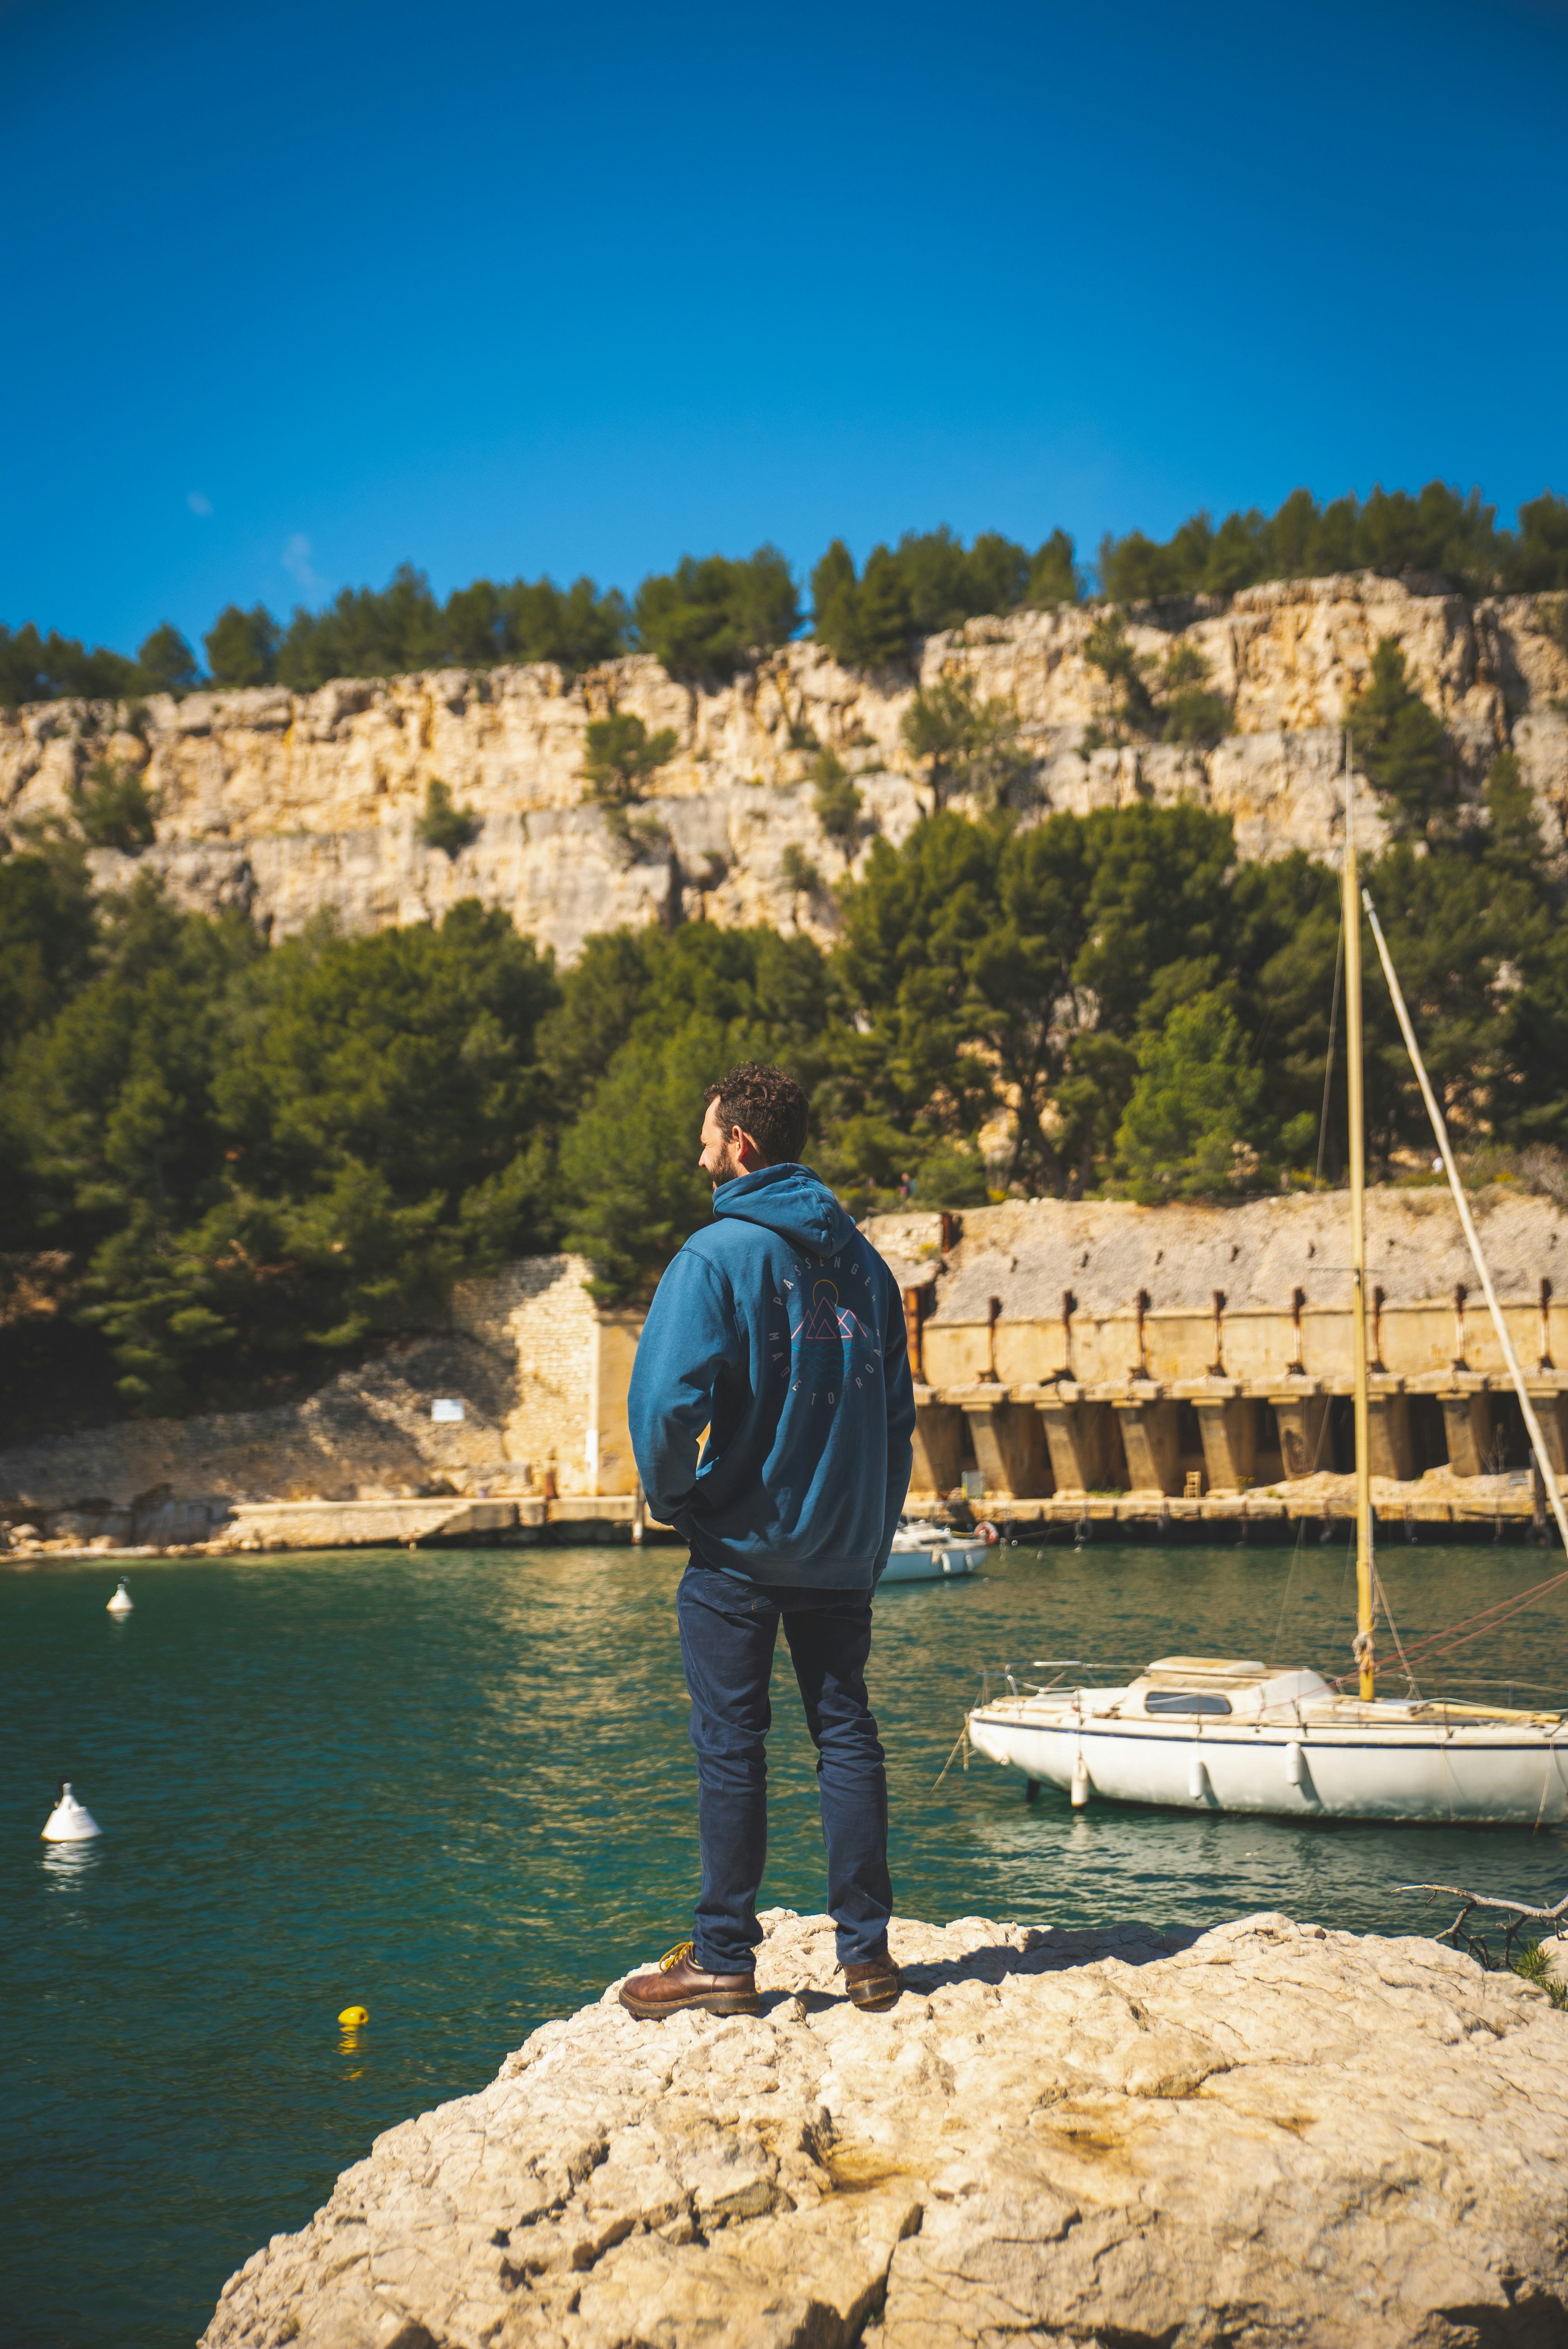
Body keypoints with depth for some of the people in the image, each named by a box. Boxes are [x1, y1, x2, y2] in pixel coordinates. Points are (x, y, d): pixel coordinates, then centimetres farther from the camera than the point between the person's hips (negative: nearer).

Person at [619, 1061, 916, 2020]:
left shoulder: (718, 1255, -11)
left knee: (731, 1747, 1)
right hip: (846, 1547, 6)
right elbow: (899, 1410, 12)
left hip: (743, 1545, -5)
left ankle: (724, 1959, 6)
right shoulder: (861, 1258, 9)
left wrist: (671, 1493, -4)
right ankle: (867, 1950, 13)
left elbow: (669, 1400, -21)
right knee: (847, 1734, 10)